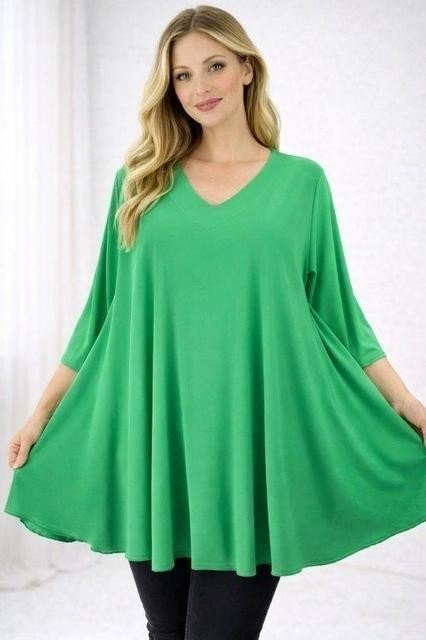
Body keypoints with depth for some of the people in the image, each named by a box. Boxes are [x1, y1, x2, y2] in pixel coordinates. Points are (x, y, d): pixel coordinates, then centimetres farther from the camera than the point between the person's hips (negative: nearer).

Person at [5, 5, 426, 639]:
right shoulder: (141, 181, 8)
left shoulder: (301, 181, 6)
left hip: (250, 443, -1)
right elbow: (104, 311, 11)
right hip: (154, 440, 2)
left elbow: (336, 314, 8)